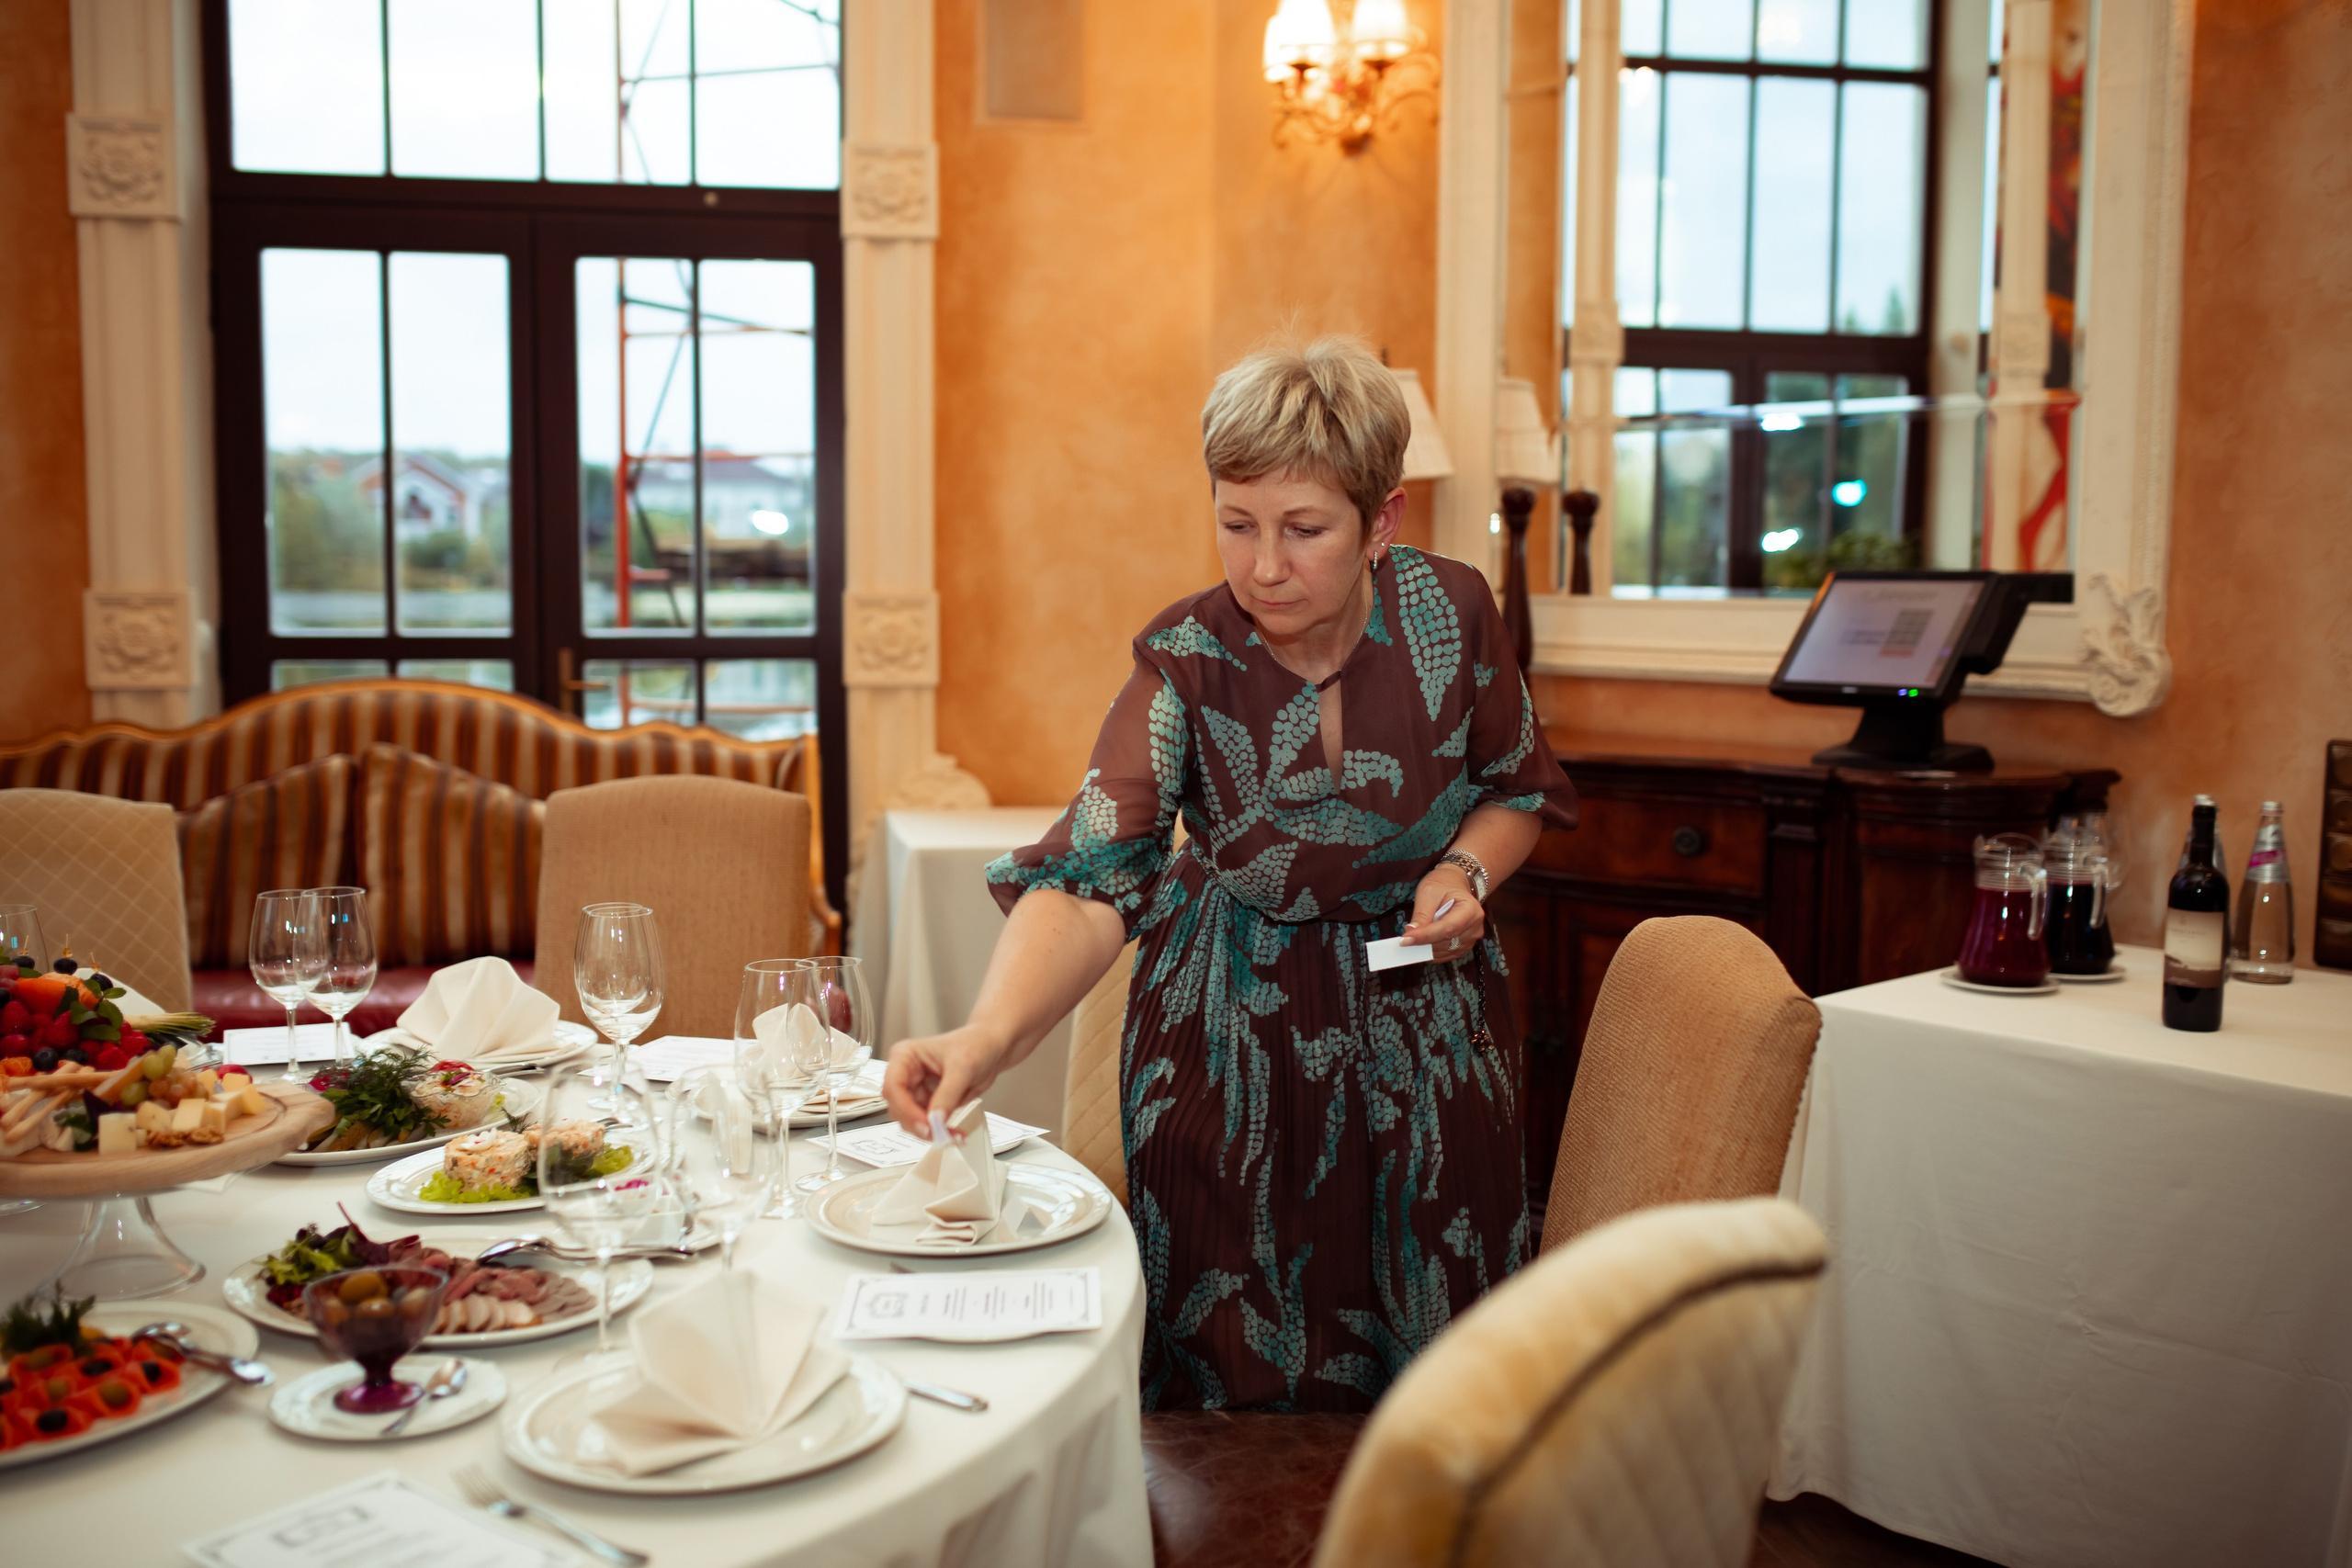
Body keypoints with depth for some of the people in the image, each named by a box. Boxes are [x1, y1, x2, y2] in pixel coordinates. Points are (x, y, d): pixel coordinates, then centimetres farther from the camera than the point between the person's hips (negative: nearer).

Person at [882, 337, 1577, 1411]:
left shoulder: (1451, 615, -14)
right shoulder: (1185, 664, -20)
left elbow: (1517, 789, 4)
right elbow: (1090, 878, -32)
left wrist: (1467, 869, -17)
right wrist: (987, 1035, -49)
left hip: (1421, 1009, 2)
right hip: (1228, 1027, -1)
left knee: (1433, 1368, 10)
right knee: (1231, 1367, 5)